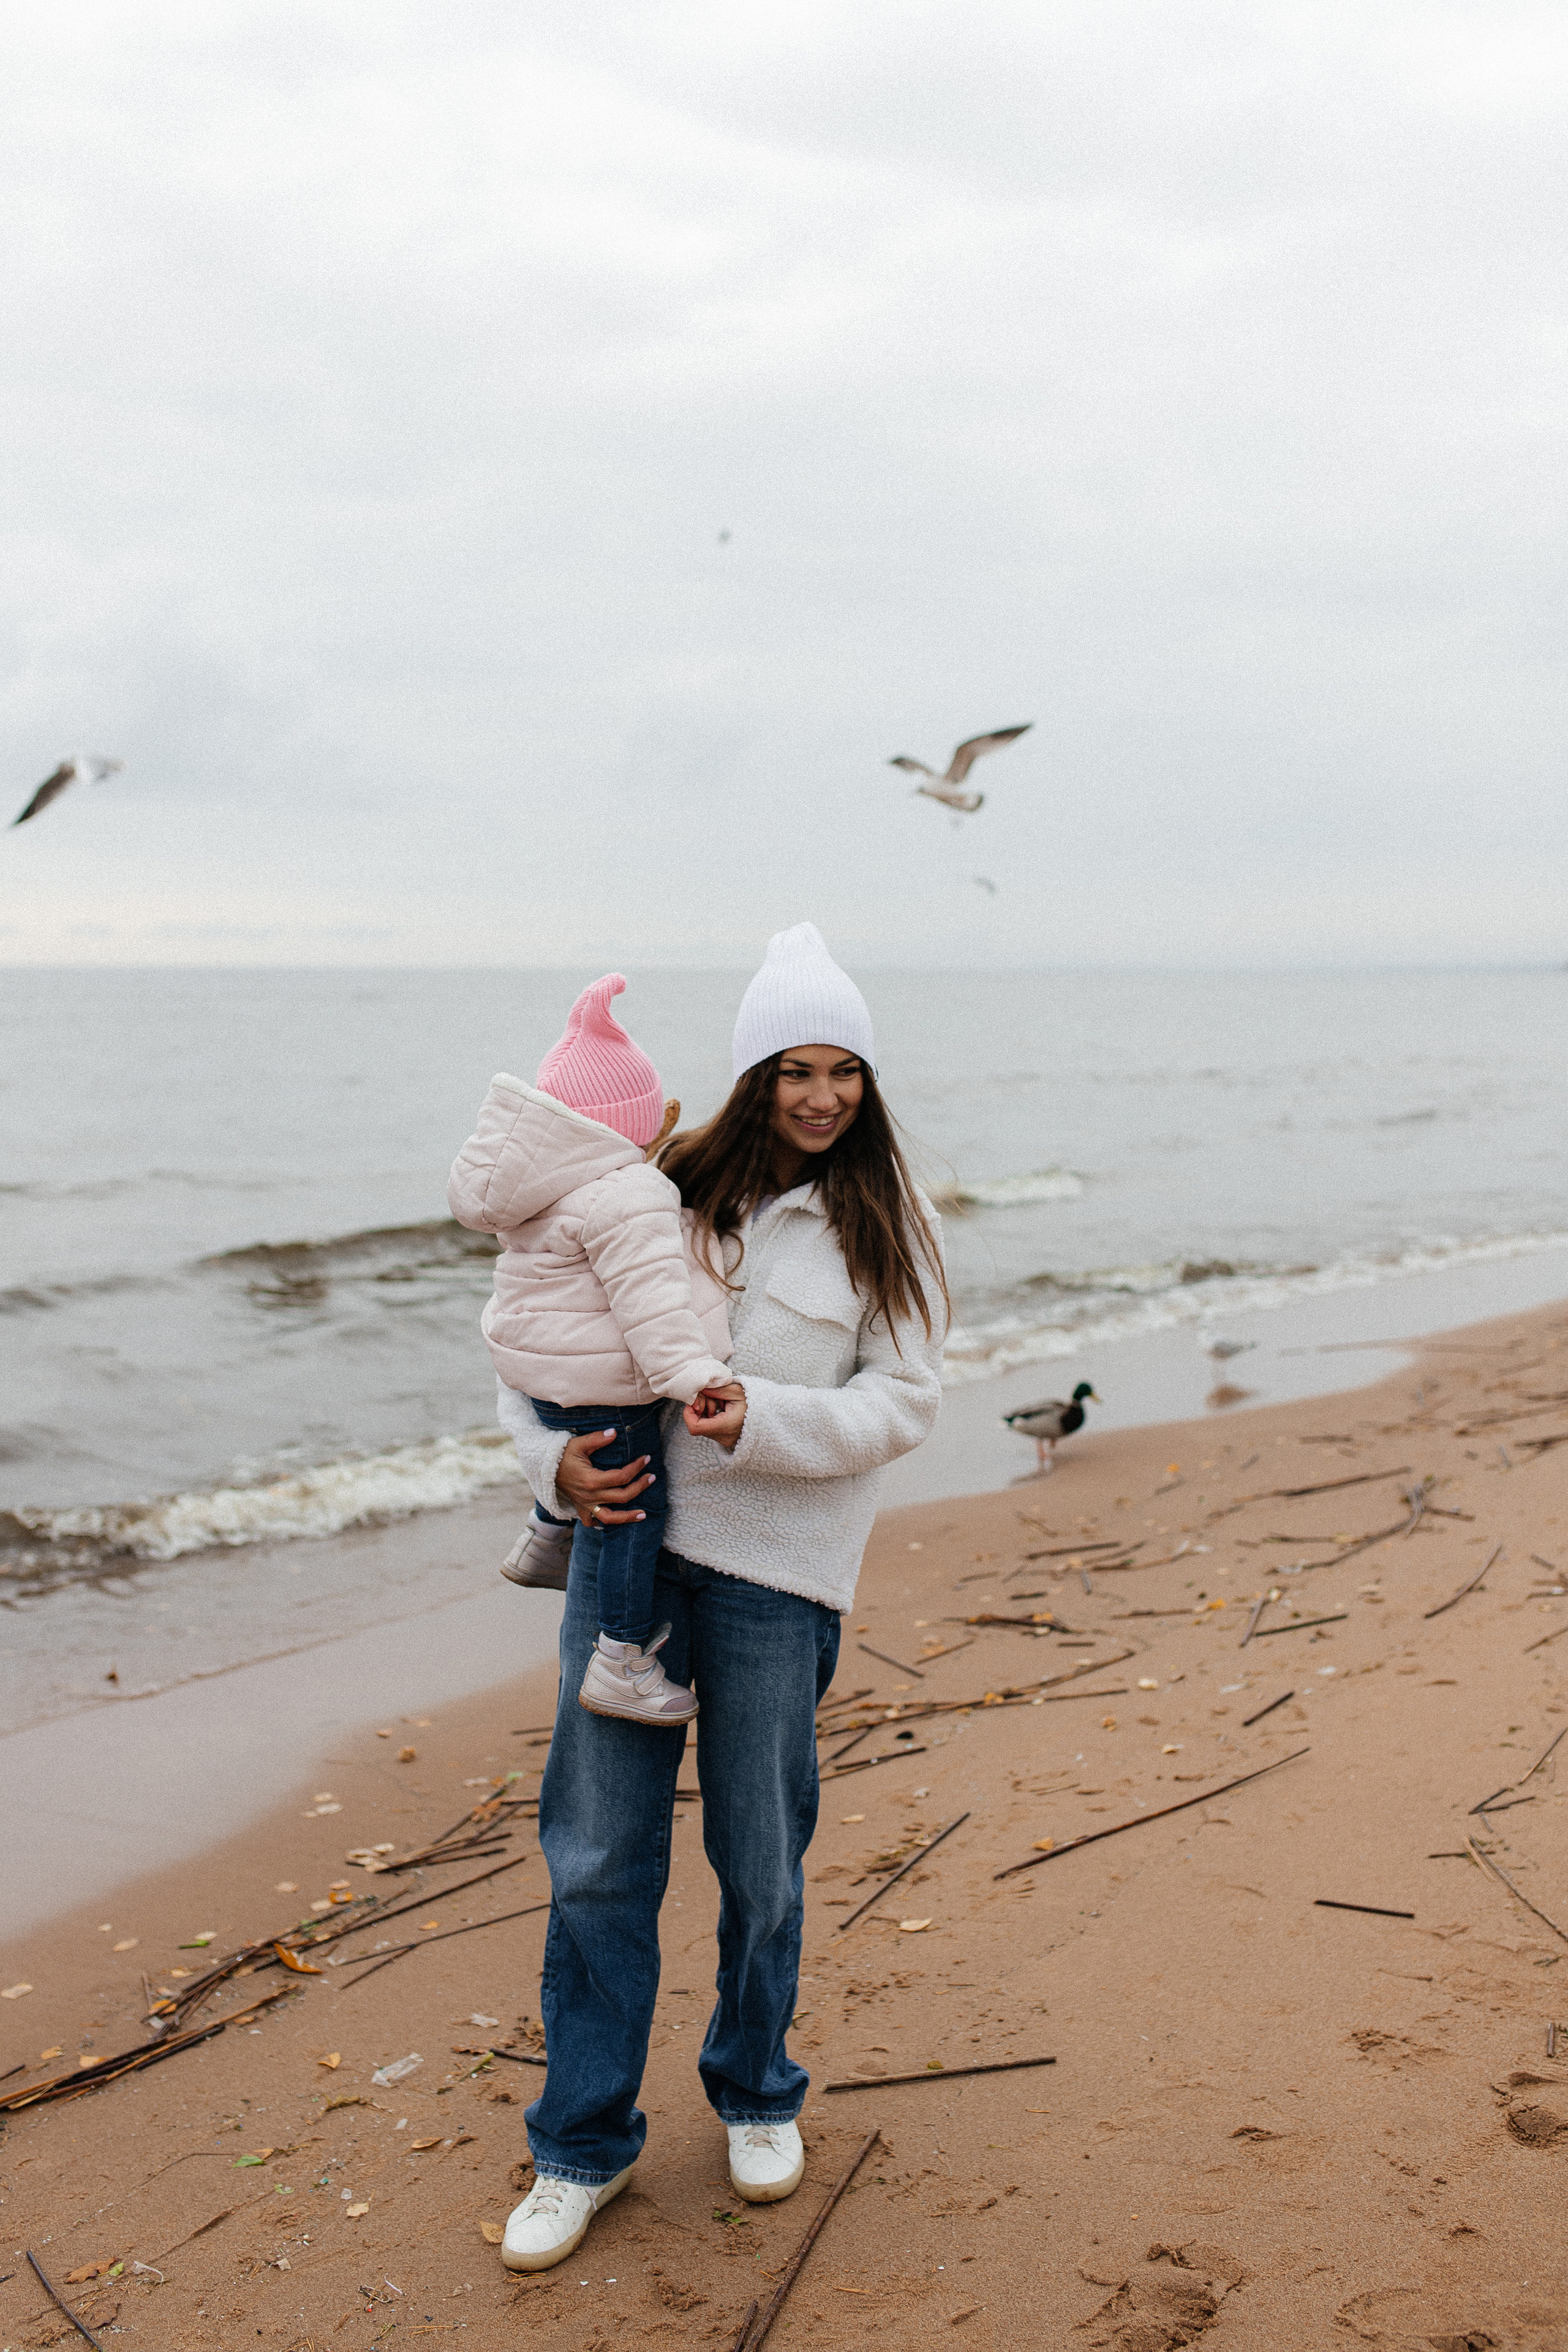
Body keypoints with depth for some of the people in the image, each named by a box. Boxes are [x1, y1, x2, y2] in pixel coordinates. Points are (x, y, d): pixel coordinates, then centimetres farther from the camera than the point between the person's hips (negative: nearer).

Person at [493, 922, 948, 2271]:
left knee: (761, 1860, 11)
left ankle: (757, 2095, 37)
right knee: (599, 1854, 5)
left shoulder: (886, 1227, 0)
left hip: (776, 1567, -1)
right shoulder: (663, 1190, 4)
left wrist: (763, 1421, -21)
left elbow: (904, 1402, -6)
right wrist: (552, 1452, -7)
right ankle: (585, 2145, 21)